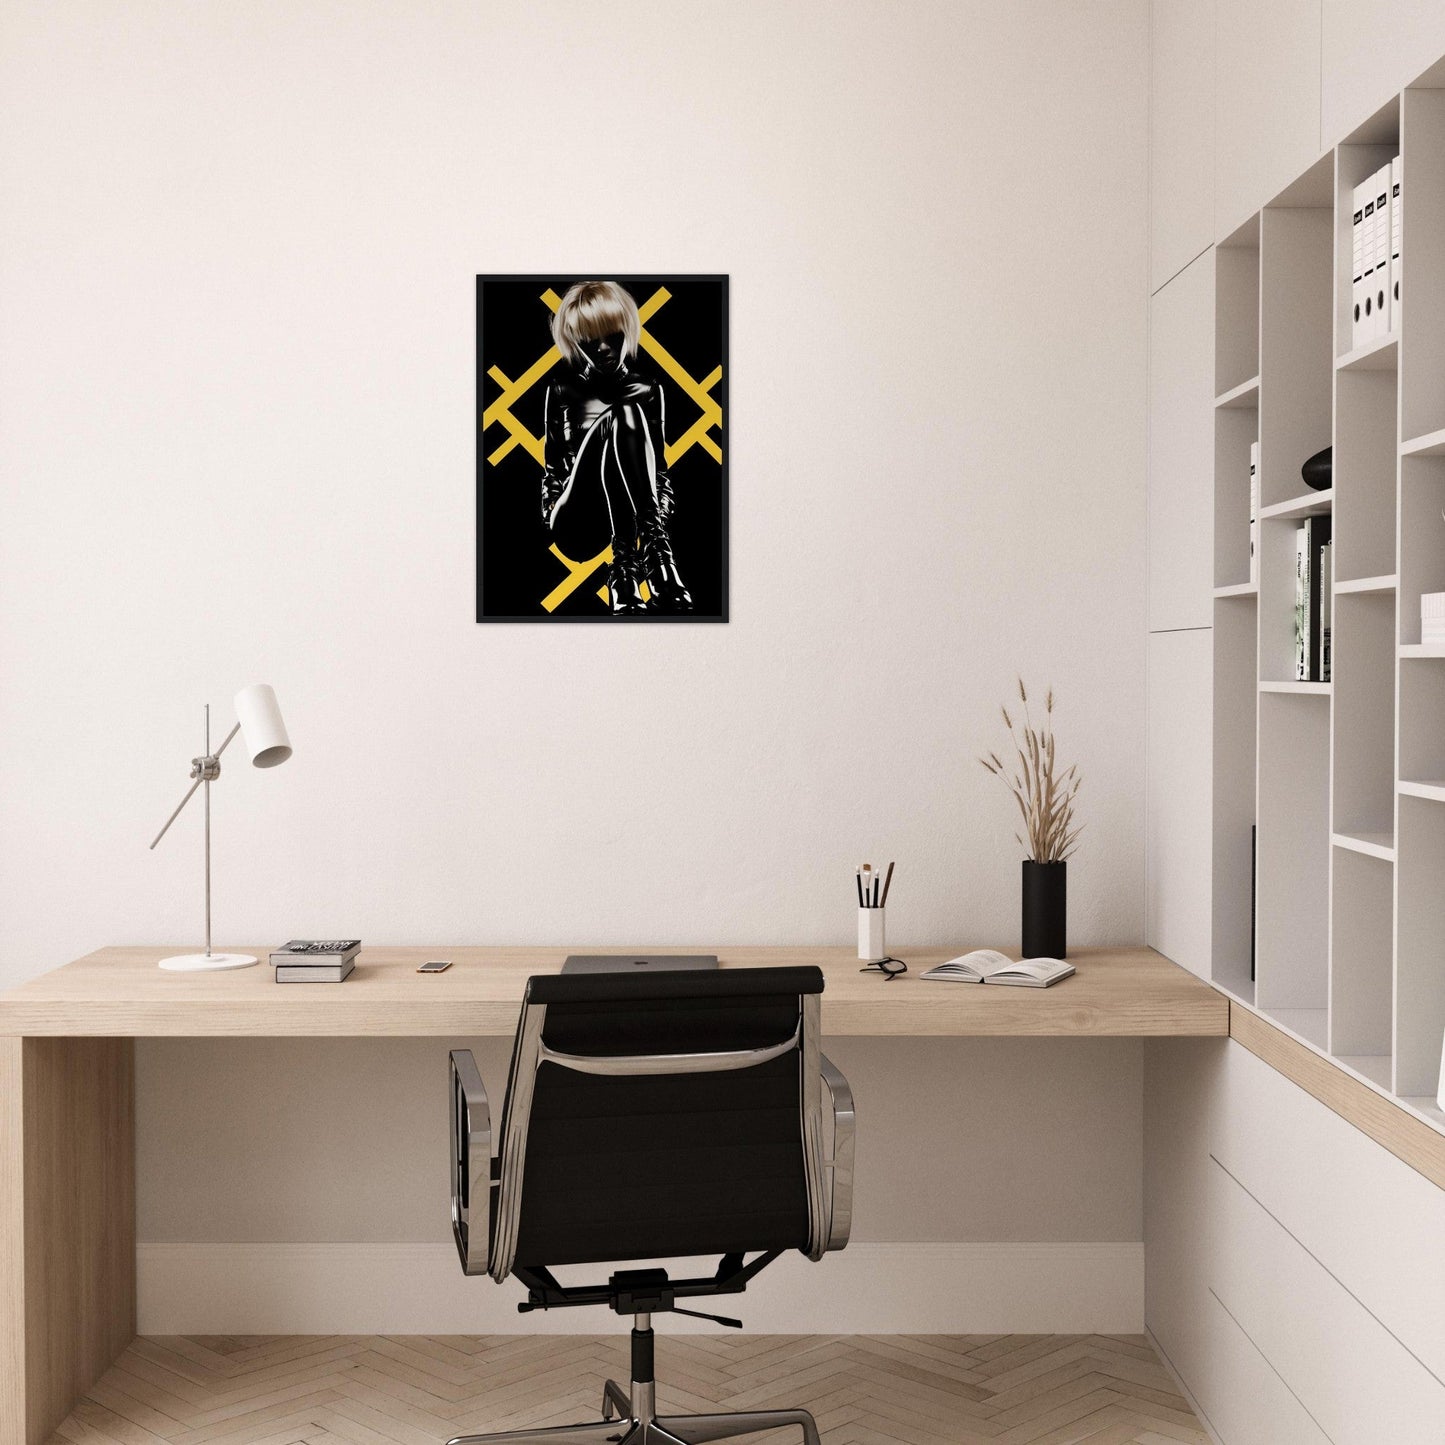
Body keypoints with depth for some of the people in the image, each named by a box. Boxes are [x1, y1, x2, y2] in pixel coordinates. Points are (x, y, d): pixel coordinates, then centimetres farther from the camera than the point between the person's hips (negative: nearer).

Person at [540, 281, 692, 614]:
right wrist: (551, 512, -3)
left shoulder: (646, 389, 12)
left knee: (629, 413, -24)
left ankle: (627, 565, -39)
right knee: (614, 419, -26)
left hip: (628, 513, 1)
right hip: (577, 524, -1)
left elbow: (659, 460, 11)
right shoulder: (563, 389, 11)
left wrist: (660, 513, -6)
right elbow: (553, 462, 13)